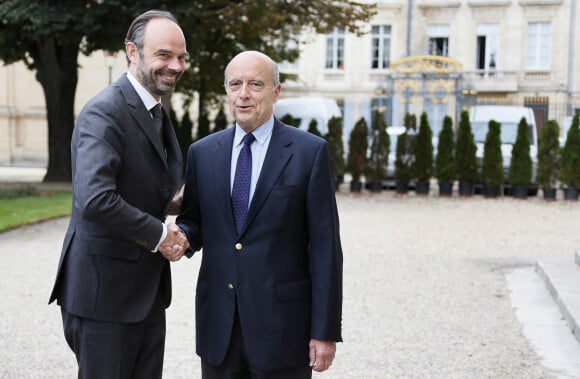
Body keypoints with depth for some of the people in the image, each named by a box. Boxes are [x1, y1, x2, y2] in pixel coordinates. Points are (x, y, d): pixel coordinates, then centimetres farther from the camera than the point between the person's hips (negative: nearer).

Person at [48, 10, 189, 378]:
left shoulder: (157, 113, 12)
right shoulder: (105, 112, -18)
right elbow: (95, 200, -30)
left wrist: (171, 234, -2)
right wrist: (159, 235, -18)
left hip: (148, 289, 9)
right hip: (104, 288, -9)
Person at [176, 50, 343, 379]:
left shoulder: (310, 152, -4)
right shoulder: (203, 152, 8)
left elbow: (325, 247, -6)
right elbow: (194, 223, 14)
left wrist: (326, 331, -9)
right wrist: (180, 236, -10)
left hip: (281, 323, -3)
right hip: (218, 326, 4)